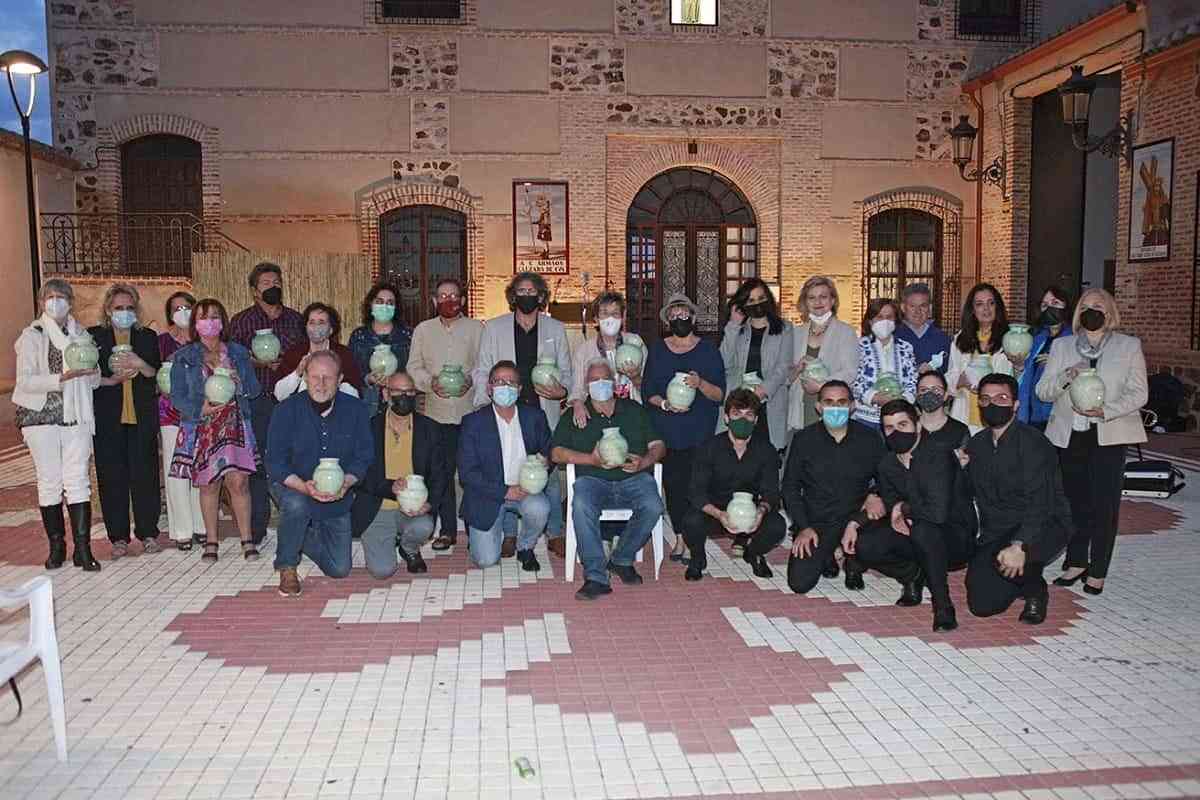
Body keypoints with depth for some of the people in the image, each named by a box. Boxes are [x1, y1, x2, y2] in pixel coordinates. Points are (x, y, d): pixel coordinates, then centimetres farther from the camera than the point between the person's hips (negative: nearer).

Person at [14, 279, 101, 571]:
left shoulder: (81, 333, 12)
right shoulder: (32, 336, 1)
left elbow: (93, 377, 18)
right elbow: (25, 381, -8)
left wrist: (90, 371, -5)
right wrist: (63, 377, -21)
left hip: (76, 415, 2)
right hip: (42, 416, -2)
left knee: (78, 480, -3)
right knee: (49, 481, 1)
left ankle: (83, 549, -3)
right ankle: (56, 546, 12)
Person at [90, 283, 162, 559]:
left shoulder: (148, 337, 11)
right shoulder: (94, 336, 8)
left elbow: (158, 377, 5)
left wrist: (140, 364, -13)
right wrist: (110, 380, -11)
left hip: (142, 417, 1)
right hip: (108, 418, 0)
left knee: (144, 474, -2)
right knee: (112, 476, 0)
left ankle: (148, 533, 9)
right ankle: (119, 537, 9)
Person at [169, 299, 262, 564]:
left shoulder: (238, 353, 10)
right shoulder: (184, 357, 4)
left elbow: (255, 389, 10)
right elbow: (177, 396, 0)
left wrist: (238, 382, -11)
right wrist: (201, 409, -17)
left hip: (235, 425, 0)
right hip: (201, 429, 0)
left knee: (239, 481, -7)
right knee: (208, 484, 4)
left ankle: (247, 540, 2)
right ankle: (211, 542, 15)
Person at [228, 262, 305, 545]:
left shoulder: (296, 319, 14)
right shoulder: (241, 321, 6)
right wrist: (263, 362, -12)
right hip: (257, 402, -2)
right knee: (259, 463, -1)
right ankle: (257, 528, 8)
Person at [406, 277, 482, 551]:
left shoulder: (477, 328, 7)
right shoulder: (423, 330, 13)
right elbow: (414, 368, 9)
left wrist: (470, 380, -15)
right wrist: (431, 382, -9)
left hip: (470, 411, -2)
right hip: (437, 412, 2)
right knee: (442, 472, 4)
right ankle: (447, 530, 14)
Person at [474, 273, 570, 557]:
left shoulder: (556, 329, 10)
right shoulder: (494, 328, 8)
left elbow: (566, 371, 12)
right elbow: (482, 372, 7)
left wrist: (562, 391, -10)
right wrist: (484, 408, -6)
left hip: (544, 414, 0)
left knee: (550, 474, 3)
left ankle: (555, 534, 14)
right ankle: (508, 534, 17)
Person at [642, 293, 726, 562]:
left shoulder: (708, 351, 6)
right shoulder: (657, 351, 11)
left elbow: (719, 395, 1)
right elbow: (647, 392, 8)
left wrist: (700, 383, -18)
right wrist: (665, 403, -11)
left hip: (700, 432, -1)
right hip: (666, 431, 2)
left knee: (695, 484, -10)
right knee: (672, 482, -3)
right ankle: (680, 537, 10)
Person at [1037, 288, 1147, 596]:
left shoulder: (1129, 346, 6)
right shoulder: (1061, 346, 11)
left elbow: (1138, 393, -1)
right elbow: (1043, 391, 4)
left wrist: (1105, 410, -17)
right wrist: (1066, 376, -17)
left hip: (1108, 436, -2)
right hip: (1070, 436, 2)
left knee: (1104, 505, -2)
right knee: (1074, 501, 7)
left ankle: (1097, 571, 9)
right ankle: (1076, 563, 21)